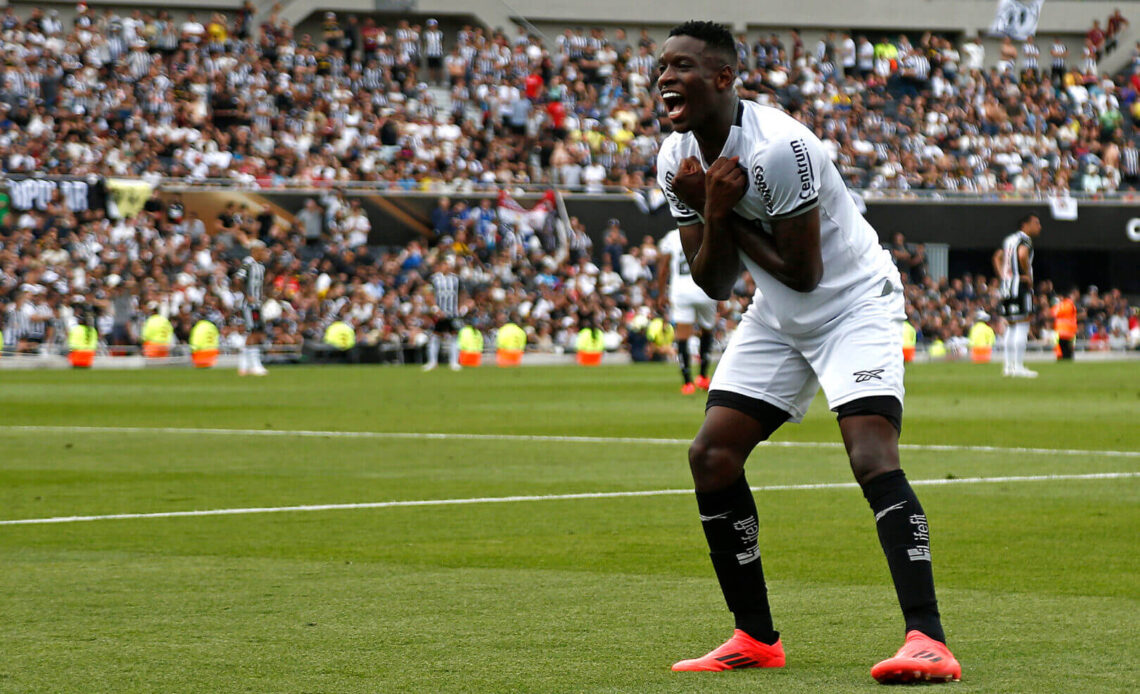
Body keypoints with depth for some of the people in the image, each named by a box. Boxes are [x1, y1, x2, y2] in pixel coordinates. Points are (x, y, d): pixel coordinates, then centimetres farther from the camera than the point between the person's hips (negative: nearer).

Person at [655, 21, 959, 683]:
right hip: (778, 318, 8)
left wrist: (723, 214, -18)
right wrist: (713, 215, -19)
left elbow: (804, 272, -23)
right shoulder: (679, 159, -3)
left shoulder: (779, 147, -27)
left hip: (856, 303, -8)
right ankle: (757, 639, 10)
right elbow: (716, 284, -1)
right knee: (711, 455, -2)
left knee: (873, 456, -25)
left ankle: (928, 640, -31)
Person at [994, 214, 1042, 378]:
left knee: (1011, 327, 15)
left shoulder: (1009, 239, 18)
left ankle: (1008, 365, 16)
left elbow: (997, 257, 26)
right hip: (1020, 285, -9)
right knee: (1022, 326, -7)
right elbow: (1022, 254, -29)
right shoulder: (1024, 240, -10)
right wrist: (1028, 276, -18)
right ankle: (1018, 366, -10)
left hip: (1006, 286, 9)